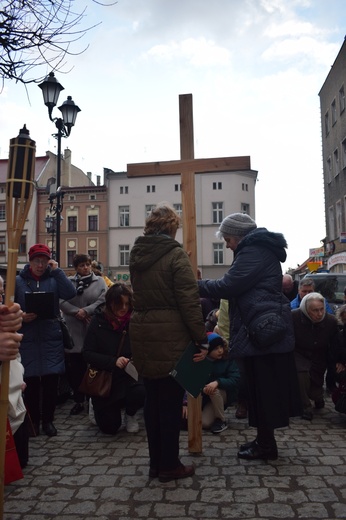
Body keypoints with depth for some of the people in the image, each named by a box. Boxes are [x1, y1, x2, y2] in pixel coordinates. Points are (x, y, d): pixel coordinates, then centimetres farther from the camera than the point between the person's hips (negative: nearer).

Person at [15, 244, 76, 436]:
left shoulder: (54, 279, 3)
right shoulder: (18, 281, 3)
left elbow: (71, 293, -14)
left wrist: (57, 270, -14)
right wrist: (20, 317, -15)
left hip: (51, 338, 0)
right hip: (27, 339, 0)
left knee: (51, 381, 5)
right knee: (31, 382, 6)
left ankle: (48, 419, 21)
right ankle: (33, 420, 23)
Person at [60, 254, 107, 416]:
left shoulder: (99, 281, 6)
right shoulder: (68, 282, 7)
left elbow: (103, 301, -6)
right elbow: (61, 301, -5)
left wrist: (86, 311, -15)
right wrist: (77, 312, -16)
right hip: (73, 331, 1)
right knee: (73, 368, 6)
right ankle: (78, 400, 22)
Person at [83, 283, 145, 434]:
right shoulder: (99, 321, -9)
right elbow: (87, 353, -12)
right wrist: (113, 361, -24)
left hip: (129, 376, 1)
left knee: (141, 392, -32)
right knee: (109, 427, 1)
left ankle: (130, 415, 6)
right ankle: (99, 408, 38)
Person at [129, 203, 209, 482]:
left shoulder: (137, 254, 9)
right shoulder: (175, 254, -12)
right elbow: (189, 301, -16)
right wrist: (202, 339, -12)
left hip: (142, 334, 7)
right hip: (171, 336, -6)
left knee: (153, 398, 15)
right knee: (171, 401, 5)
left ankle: (156, 462, 26)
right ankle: (170, 465, 16)